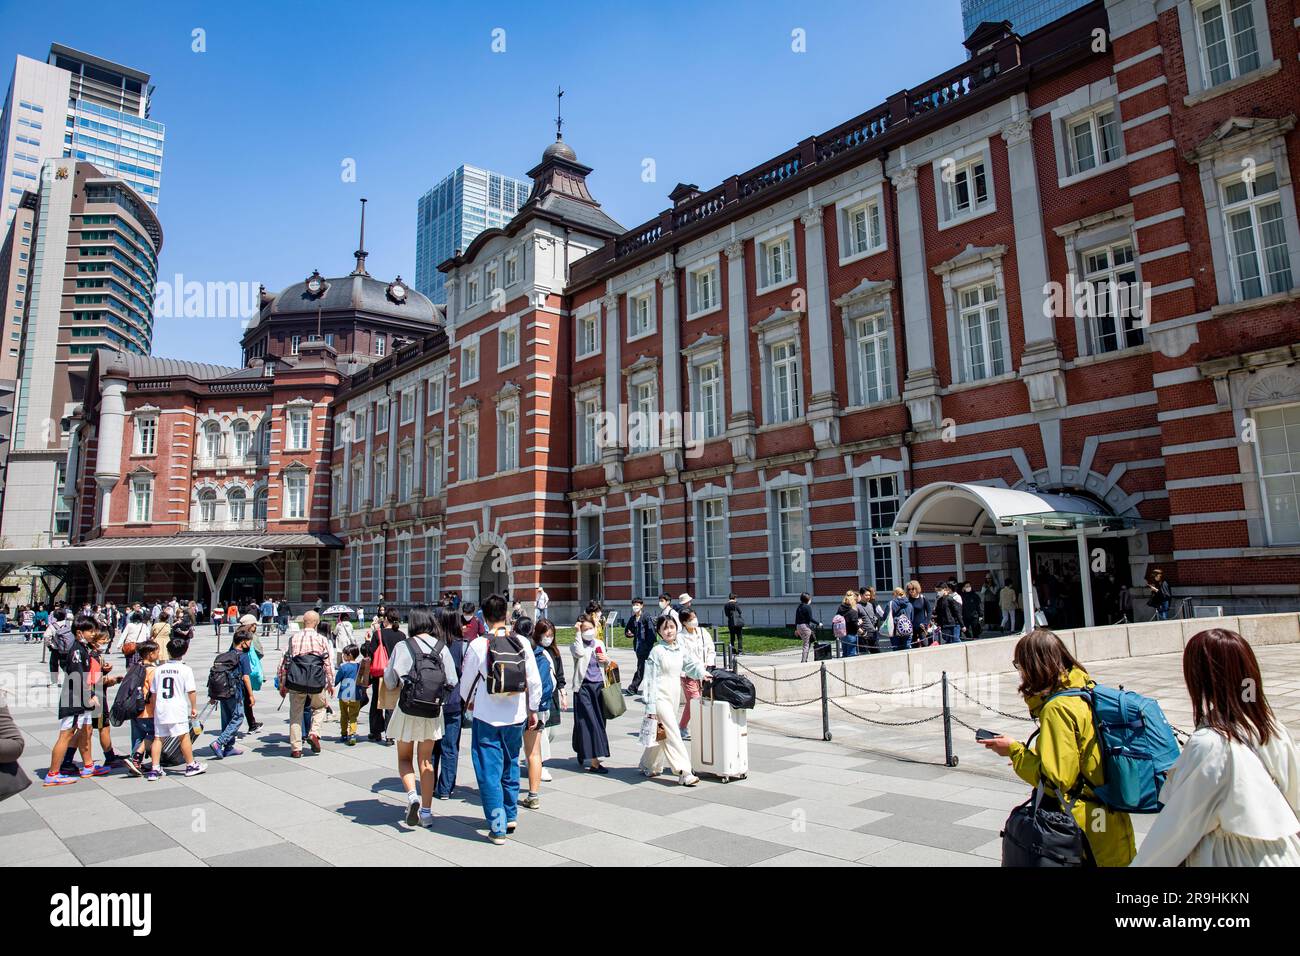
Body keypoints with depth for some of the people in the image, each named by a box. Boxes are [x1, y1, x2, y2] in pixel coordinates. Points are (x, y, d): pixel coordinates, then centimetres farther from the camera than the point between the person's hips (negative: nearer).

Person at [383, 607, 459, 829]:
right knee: (426, 761, 13)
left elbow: (390, 679, -7)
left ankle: (412, 796, -9)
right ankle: (426, 812, 14)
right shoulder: (442, 648, -3)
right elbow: (451, 681, -3)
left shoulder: (403, 647, -9)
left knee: (404, 758, 15)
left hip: (407, 708, -2)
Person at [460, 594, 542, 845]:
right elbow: (534, 680, -2)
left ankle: (498, 827, 7)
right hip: (515, 715, 3)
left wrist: (469, 701, 22)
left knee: (490, 772, 5)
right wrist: (533, 709, 13)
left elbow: (467, 679, 1)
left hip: (487, 716, -3)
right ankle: (511, 816, 32)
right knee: (510, 766, 21)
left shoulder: (477, 644, -12)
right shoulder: (521, 642, -6)